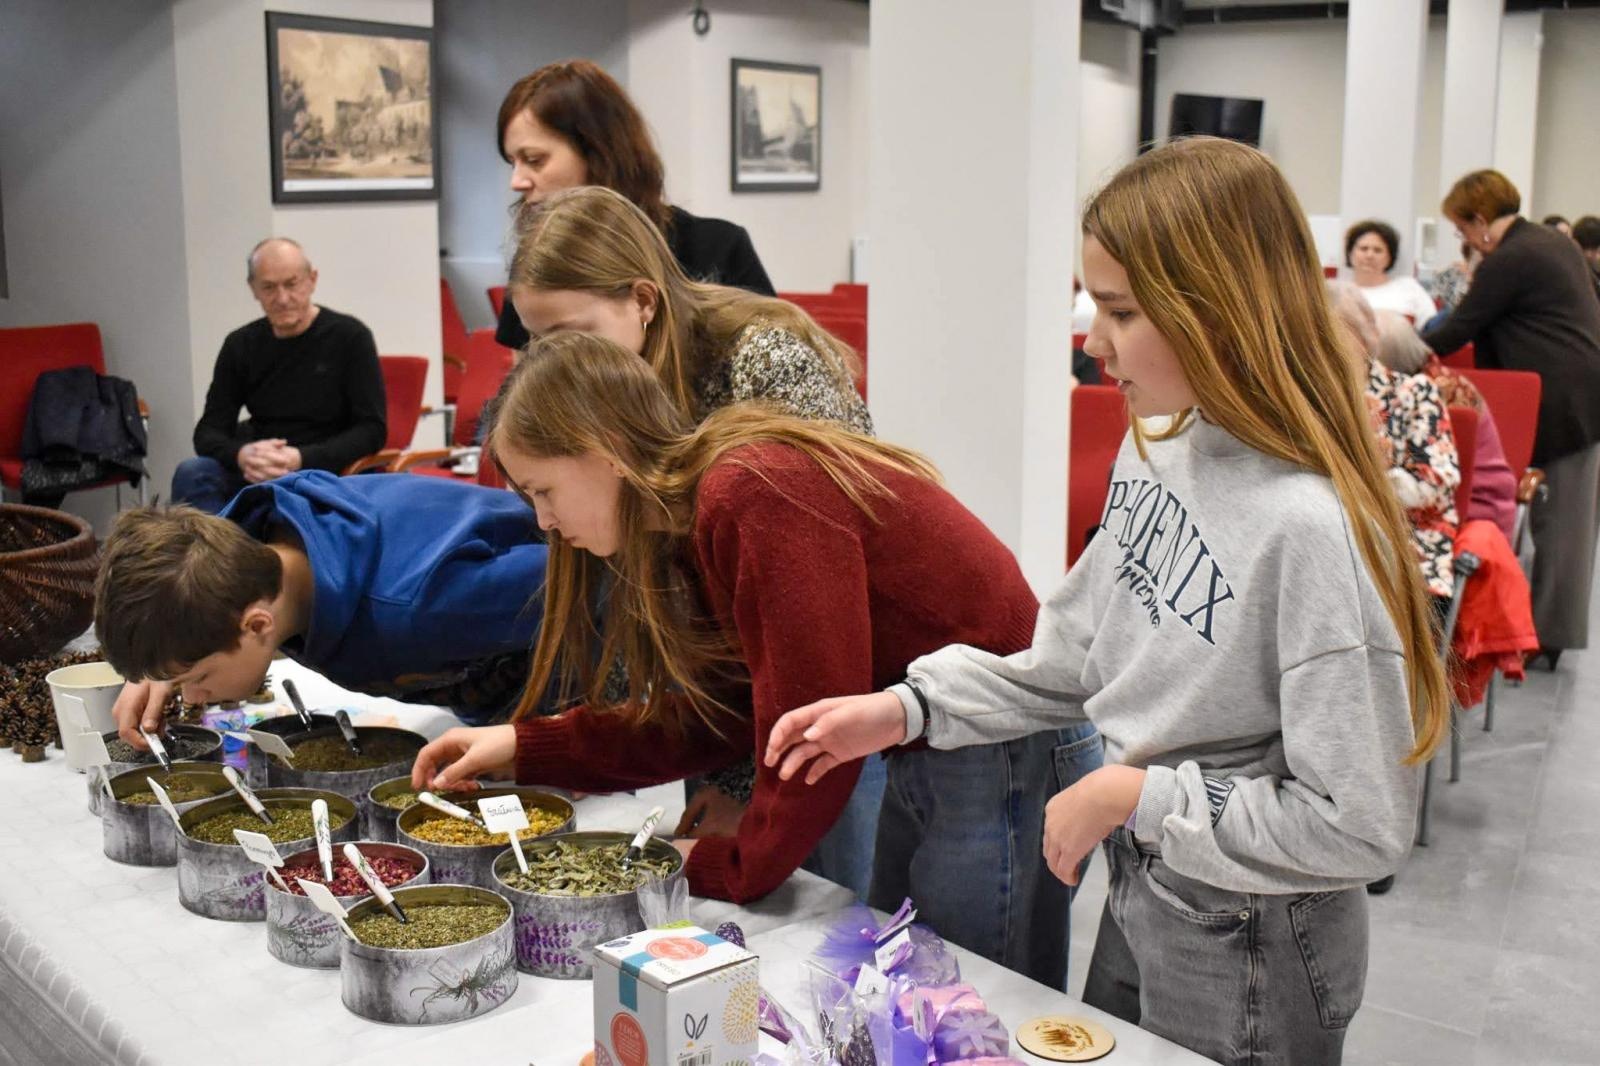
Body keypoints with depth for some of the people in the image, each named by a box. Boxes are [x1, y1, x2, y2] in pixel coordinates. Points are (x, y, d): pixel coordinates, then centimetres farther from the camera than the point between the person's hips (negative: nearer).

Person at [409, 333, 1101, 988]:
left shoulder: (756, 498, -23)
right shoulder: (703, 520, 8)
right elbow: (715, 716, 10)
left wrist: (729, 868, -9)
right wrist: (524, 748, 8)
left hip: (1001, 761, -10)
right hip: (922, 759, 10)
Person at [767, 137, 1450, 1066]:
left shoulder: (1312, 528, -28)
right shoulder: (1157, 453, -3)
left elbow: (1357, 827, -25)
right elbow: (1078, 649, 7)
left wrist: (1136, 796, -21)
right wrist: (908, 708, -2)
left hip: (1246, 954, -7)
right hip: (1135, 902, 7)